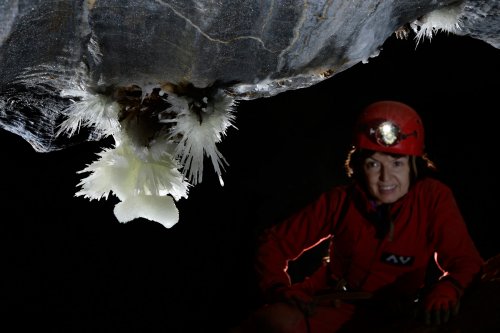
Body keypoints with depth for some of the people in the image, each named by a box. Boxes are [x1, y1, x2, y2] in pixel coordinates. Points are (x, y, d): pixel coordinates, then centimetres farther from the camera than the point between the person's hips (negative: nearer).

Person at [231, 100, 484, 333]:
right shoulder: (341, 200, -6)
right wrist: (277, 289, -19)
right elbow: (274, 241, -1)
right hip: (333, 301, -1)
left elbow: (465, 261, -15)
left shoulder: (433, 198, -11)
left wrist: (444, 294, -37)